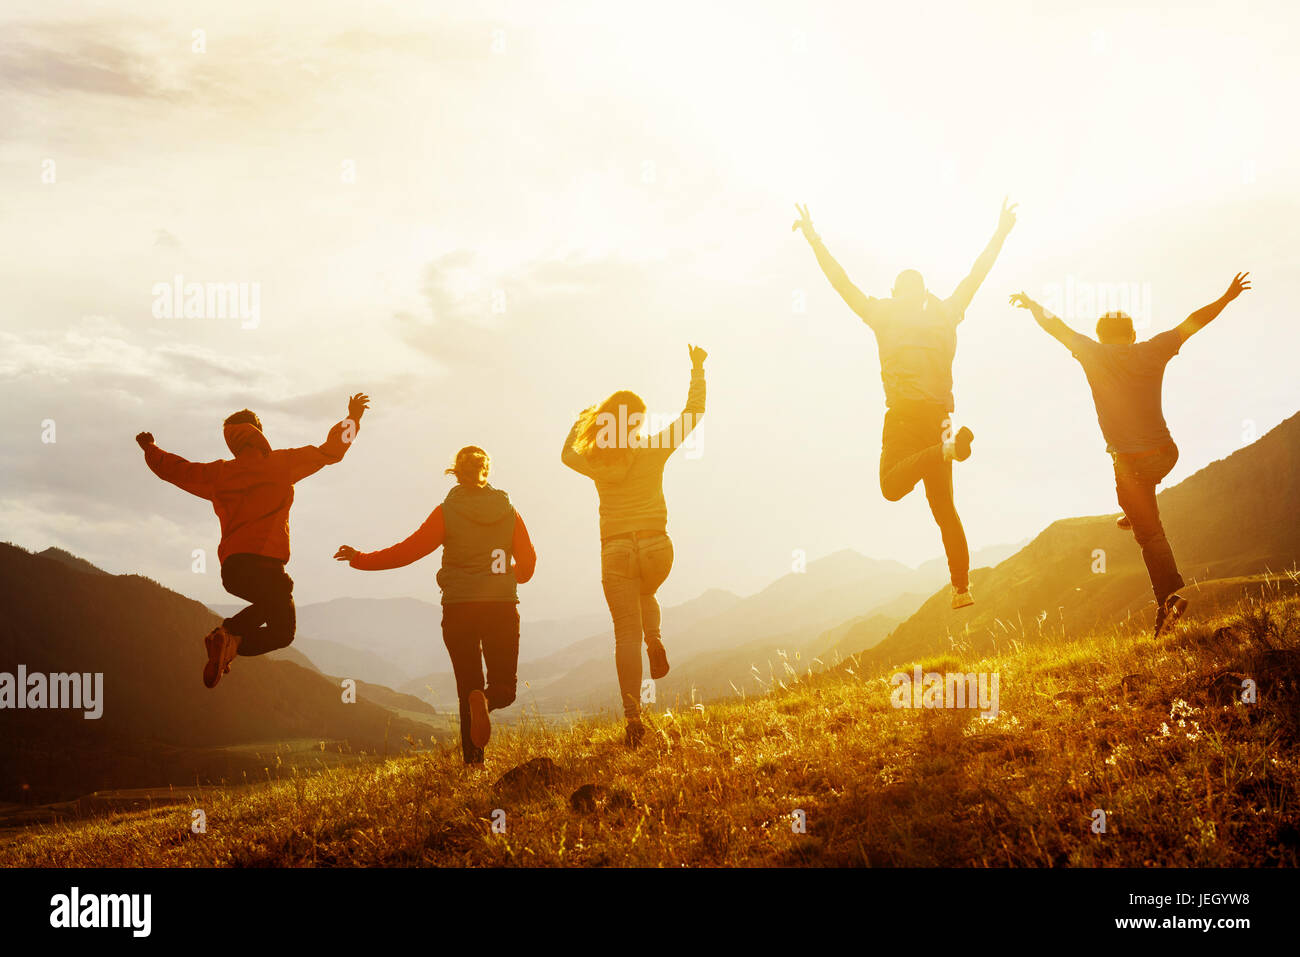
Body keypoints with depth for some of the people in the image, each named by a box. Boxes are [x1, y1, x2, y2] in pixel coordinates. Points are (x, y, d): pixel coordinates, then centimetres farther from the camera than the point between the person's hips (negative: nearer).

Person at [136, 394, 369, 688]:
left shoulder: (218, 473, 11)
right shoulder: (280, 464, 2)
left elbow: (176, 469, 23)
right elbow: (330, 452, 4)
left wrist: (151, 450, 42)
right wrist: (352, 419, 17)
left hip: (230, 569, 6)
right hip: (264, 563, -6)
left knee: (271, 605, 33)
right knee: (282, 632, 7)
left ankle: (227, 631, 6)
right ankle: (233, 643, -22)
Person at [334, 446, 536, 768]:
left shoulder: (447, 512, -3)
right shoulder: (508, 510, 4)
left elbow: (407, 550, -4)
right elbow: (527, 562, 8)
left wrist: (361, 559, 7)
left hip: (459, 607, -1)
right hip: (503, 607, 1)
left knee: (468, 684, 10)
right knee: (504, 685, 11)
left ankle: (473, 762, -2)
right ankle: (486, 700, -26)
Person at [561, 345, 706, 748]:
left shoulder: (595, 461, 2)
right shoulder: (653, 450, -2)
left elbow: (567, 454, 26)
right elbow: (694, 413, 8)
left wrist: (581, 421, 37)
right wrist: (698, 370, 17)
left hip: (616, 552, 0)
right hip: (655, 547, 0)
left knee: (626, 632, 0)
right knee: (645, 595, 34)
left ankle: (632, 712, -10)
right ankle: (654, 640, 6)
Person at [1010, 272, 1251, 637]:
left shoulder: (1095, 355, -4)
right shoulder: (1152, 352, 1)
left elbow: (1054, 324, 6)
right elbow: (1193, 322, 11)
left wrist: (1032, 304, 23)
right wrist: (1226, 297, 23)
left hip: (1133, 462, -3)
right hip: (1166, 453, 3)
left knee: (1149, 533, 3)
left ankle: (1169, 595, -10)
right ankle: (1133, 512, 51)